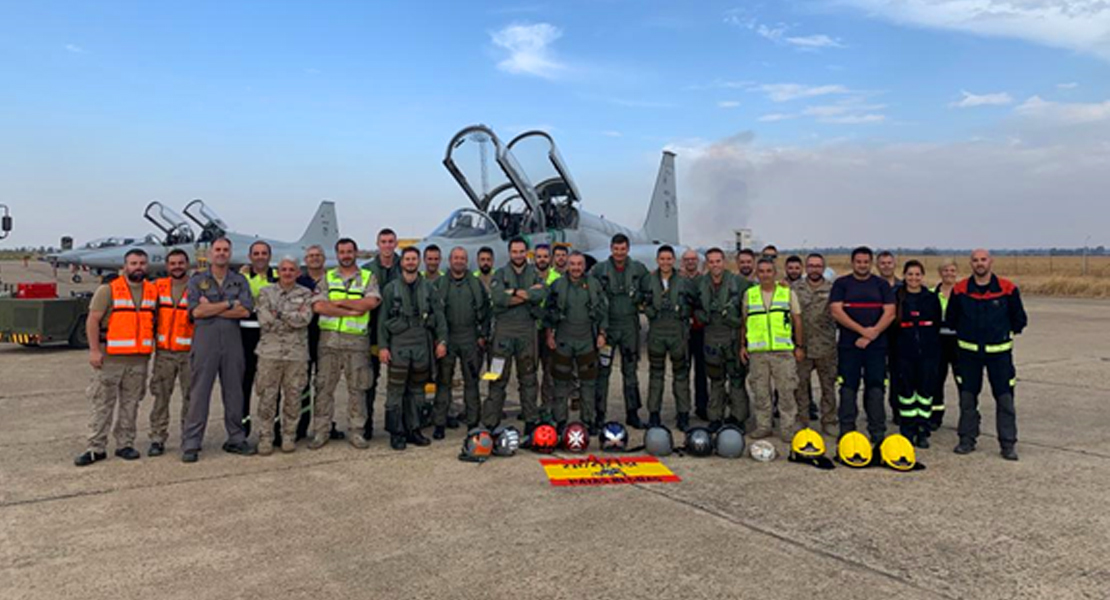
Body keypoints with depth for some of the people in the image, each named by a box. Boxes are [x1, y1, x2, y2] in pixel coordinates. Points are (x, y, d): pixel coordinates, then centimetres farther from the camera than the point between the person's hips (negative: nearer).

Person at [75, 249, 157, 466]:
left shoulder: (153, 291, 11)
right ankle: (97, 448, 5)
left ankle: (125, 444, 17)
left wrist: (153, 345, 12)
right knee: (102, 403, -1)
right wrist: (94, 350, -13)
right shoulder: (108, 290, -3)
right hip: (110, 358, -4)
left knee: (130, 403, 9)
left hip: (139, 358, 4)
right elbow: (92, 320, -6)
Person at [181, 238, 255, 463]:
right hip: (205, 340, -2)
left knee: (234, 392, 7)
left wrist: (211, 308, -7)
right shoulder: (197, 281, 8)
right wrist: (229, 304, -6)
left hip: (233, 341, 2)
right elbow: (196, 311, -7)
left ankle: (236, 439, 17)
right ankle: (191, 444, 3)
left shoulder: (240, 281, 11)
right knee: (199, 393, -2)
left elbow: (246, 310, -4)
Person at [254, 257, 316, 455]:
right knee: (267, 397, 1)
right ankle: (265, 438, 10)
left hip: (297, 353, 1)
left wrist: (279, 314, -9)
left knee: (293, 397, 5)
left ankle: (289, 437, 17)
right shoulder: (266, 292, 8)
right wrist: (294, 318, -5)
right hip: (270, 352, 0)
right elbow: (264, 321, -5)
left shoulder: (306, 294, 9)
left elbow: (306, 319, -8)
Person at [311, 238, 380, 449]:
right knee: (324, 386, 3)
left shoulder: (368, 277, 8)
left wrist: (339, 302, -6)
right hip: (330, 338, 1)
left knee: (357, 387, 4)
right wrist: (351, 311, -10)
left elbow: (371, 302, -10)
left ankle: (356, 431, 13)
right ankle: (320, 431, 12)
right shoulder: (327, 277, 11)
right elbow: (319, 306, -4)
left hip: (357, 339, -1)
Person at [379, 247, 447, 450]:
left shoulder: (428, 288, 10)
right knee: (396, 391, -3)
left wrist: (442, 340, -1)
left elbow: (439, 316, 8)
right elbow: (382, 319, 2)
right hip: (398, 345, -2)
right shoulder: (391, 288, 5)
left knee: (416, 391, 9)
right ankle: (396, 433, 4)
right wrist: (382, 346, -5)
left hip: (422, 346, 3)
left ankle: (413, 429, 18)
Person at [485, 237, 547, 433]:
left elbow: (542, 294, -11)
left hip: (527, 331, 2)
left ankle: (531, 420, 18)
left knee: (528, 377, 10)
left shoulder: (534, 274, 11)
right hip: (503, 330, -2)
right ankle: (490, 422, 4)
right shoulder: (500, 274, 5)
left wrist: (514, 292, -14)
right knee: (498, 378, -1)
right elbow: (497, 297, -15)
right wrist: (528, 293, -11)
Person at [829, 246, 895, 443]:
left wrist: (873, 334, -11)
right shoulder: (841, 284, 6)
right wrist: (862, 330, -13)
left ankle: (878, 432, 7)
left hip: (876, 345, 1)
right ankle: (846, 431, 7)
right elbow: (836, 311, -6)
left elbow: (889, 313, 2)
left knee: (875, 388, 1)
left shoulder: (882, 285, 11)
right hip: (848, 345, -1)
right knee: (848, 388, 1)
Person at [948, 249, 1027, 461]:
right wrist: (965, 333, 9)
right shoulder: (960, 290, -2)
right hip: (968, 351, 1)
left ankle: (1008, 443, 9)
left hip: (999, 351, -1)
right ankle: (967, 439, 18)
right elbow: (951, 318, 11)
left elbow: (1019, 319, 5)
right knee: (967, 397, 7)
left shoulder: (1007, 289, -5)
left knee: (1005, 398, 0)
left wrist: (1005, 333, 6)